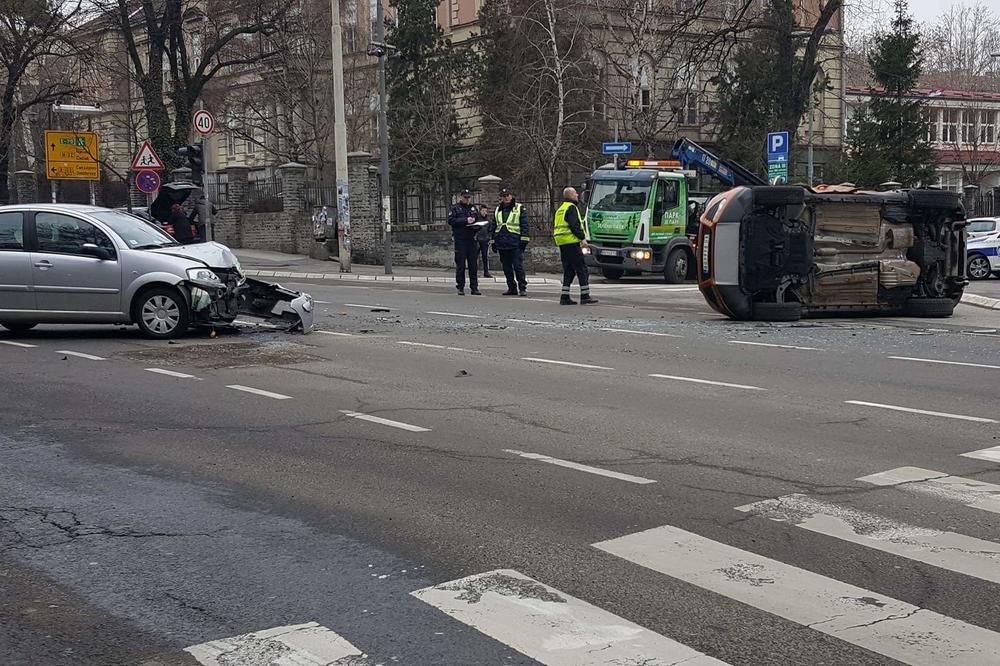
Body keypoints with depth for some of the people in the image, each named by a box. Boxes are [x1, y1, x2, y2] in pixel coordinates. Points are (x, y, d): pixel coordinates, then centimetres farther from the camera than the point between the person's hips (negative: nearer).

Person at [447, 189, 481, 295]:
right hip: (460, 239, -4)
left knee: (473, 265, 2)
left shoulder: (473, 208, 17)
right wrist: (465, 220, -16)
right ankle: (460, 288, 4)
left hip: (472, 239, 4)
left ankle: (474, 287, 6)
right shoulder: (455, 208, 3)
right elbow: (451, 220, -10)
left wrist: (476, 225, 0)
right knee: (460, 265, -2)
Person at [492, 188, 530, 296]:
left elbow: (524, 225, -1)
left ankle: (522, 288, -4)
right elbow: (494, 226, 23)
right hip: (501, 244, 5)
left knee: (518, 266, -9)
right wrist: (493, 241, 17)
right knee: (506, 267, 8)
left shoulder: (520, 208, 4)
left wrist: (524, 239, -9)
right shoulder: (498, 210, 18)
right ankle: (512, 288, 15)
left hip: (515, 243, -5)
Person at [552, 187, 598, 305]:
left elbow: (555, 227, 23)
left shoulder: (560, 210, 22)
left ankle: (565, 297, 8)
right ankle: (585, 297, -8)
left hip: (562, 244, 9)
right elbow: (574, 225, -19)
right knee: (582, 269, -6)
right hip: (572, 242, -9)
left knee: (568, 270, 12)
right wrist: (583, 238, -15)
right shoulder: (571, 207, -8)